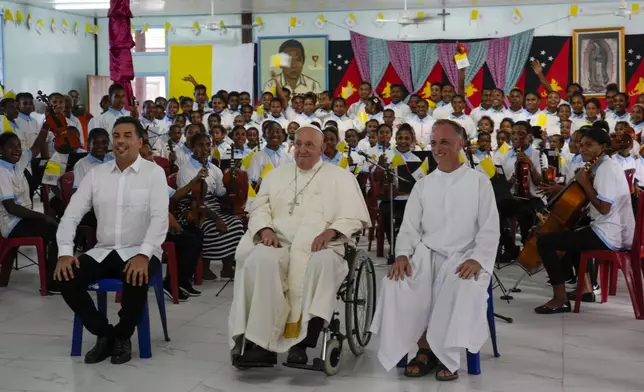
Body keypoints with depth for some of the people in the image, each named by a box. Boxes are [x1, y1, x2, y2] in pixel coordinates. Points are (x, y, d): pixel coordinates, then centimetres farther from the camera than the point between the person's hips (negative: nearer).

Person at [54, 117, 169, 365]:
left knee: (136, 280, -35)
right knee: (66, 277, -20)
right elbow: (72, 214, 3)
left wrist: (143, 255, -29)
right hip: (103, 252, 4)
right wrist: (65, 252, -13)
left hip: (139, 252, -4)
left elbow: (160, 218, -15)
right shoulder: (97, 173, 7)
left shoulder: (154, 172, -4)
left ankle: (122, 336, -5)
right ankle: (104, 333, 0)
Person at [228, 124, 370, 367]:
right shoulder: (276, 175, 24)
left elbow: (354, 215, 5)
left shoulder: (340, 177, 15)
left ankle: (301, 343, -33)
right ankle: (261, 342, -33)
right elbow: (260, 208, 15)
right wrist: (266, 229, -8)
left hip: (320, 247, -2)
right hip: (280, 243, 2)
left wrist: (330, 231, -13)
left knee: (323, 264, -38)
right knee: (260, 259, -33)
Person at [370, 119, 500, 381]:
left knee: (465, 288, -37)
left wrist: (477, 259, -18)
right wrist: (402, 254, -11)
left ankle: (447, 356, -16)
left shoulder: (479, 181, 6)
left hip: (464, 257, -3)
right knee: (396, 283, -27)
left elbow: (489, 229, 0)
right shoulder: (422, 185, 15)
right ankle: (425, 348, -10)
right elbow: (409, 228, 10)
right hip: (426, 253, 3)